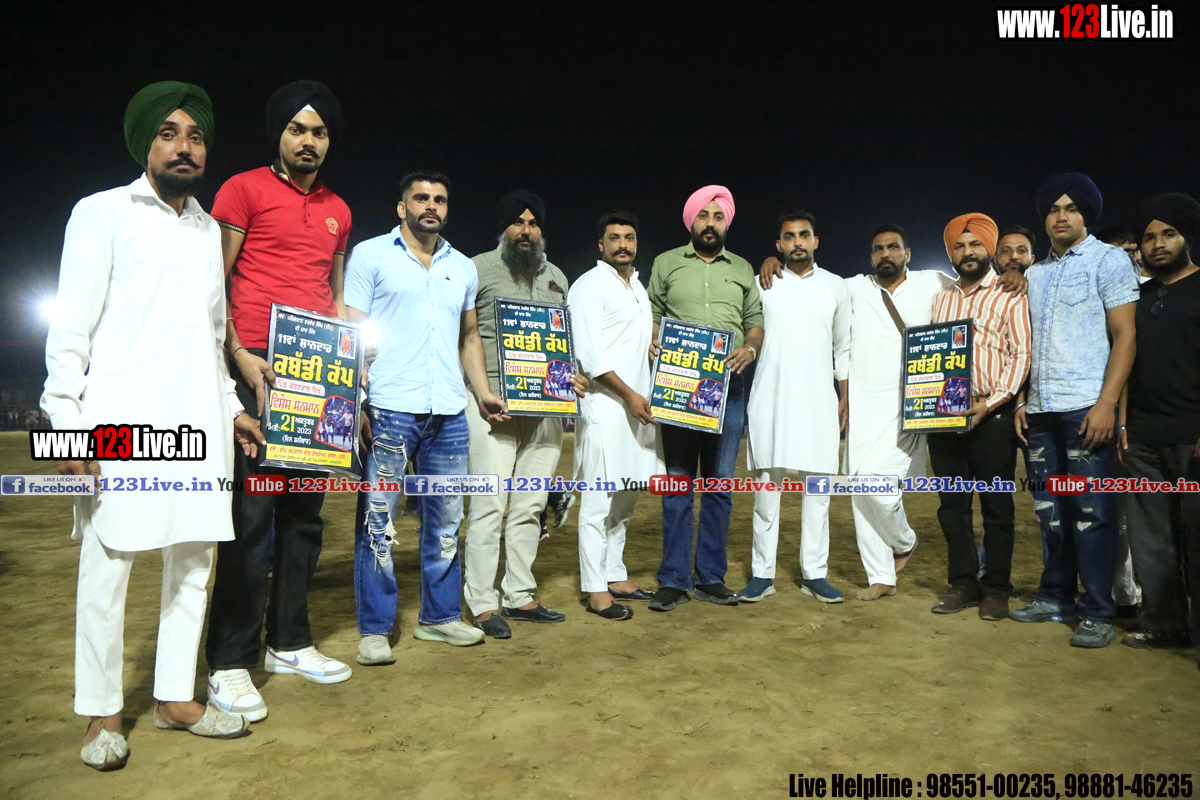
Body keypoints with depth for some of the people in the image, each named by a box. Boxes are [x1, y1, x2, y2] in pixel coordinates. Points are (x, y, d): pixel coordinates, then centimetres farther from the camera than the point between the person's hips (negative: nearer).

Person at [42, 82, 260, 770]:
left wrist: (231, 405, 17)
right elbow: (71, 327, -3)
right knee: (108, 565, -1)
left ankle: (176, 696, 20)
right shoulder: (103, 213, 4)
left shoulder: (209, 229, 19)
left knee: (193, 561, 7)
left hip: (198, 425, 5)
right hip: (121, 422, -5)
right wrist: (67, 418, -10)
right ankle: (102, 714, 14)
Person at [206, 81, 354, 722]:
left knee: (304, 511, 10)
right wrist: (239, 355, -13)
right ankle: (229, 665, 4)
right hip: (257, 369, -6)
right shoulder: (243, 190, 3)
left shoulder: (337, 211, 20)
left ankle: (289, 643, 22)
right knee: (251, 514, -7)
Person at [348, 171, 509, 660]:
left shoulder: (463, 268, 19)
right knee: (378, 521, -1)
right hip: (389, 408, -5)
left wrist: (483, 392, 13)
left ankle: (440, 616, 23)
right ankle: (374, 629, 10)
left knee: (446, 519, 10)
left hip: (449, 413, 5)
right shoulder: (371, 255, 5)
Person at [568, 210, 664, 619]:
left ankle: (615, 575, 24)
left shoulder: (637, 286, 20)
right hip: (605, 405, -8)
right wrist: (629, 394, -15)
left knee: (626, 497, 13)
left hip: (638, 402, 9)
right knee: (599, 500, -6)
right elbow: (590, 354, -14)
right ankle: (595, 591, 2)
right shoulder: (590, 286, -6)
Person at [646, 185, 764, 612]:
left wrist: (750, 348, -6)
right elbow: (651, 314, 9)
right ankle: (673, 580, 7)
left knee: (720, 482, 4)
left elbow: (756, 320, 15)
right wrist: (653, 340, -12)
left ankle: (710, 577, 15)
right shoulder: (666, 264, 11)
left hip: (728, 385, 2)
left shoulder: (742, 269, 16)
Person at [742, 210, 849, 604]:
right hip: (770, 398, -1)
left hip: (818, 399, 1)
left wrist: (845, 398, 10)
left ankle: (814, 574, 11)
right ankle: (762, 573, 7)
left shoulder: (835, 287, 11)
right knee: (767, 483, 0)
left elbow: (843, 348, 15)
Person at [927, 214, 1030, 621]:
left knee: (997, 506, 2)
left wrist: (992, 402, -17)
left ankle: (996, 589, 13)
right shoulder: (941, 299, 17)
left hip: (992, 415, -4)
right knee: (952, 504, 7)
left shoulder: (1010, 295, 1)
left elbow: (1021, 353, -6)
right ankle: (963, 583, 18)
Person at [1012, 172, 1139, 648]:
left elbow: (1124, 336, -6)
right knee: (1050, 510, 10)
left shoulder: (1108, 260, 1)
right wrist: (1022, 401, 12)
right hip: (1041, 410, 6)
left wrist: (1107, 403, -15)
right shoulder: (1035, 274, 18)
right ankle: (1056, 598, 21)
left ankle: (1097, 613, 5)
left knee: (1091, 512, -4)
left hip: (1086, 407, -6)